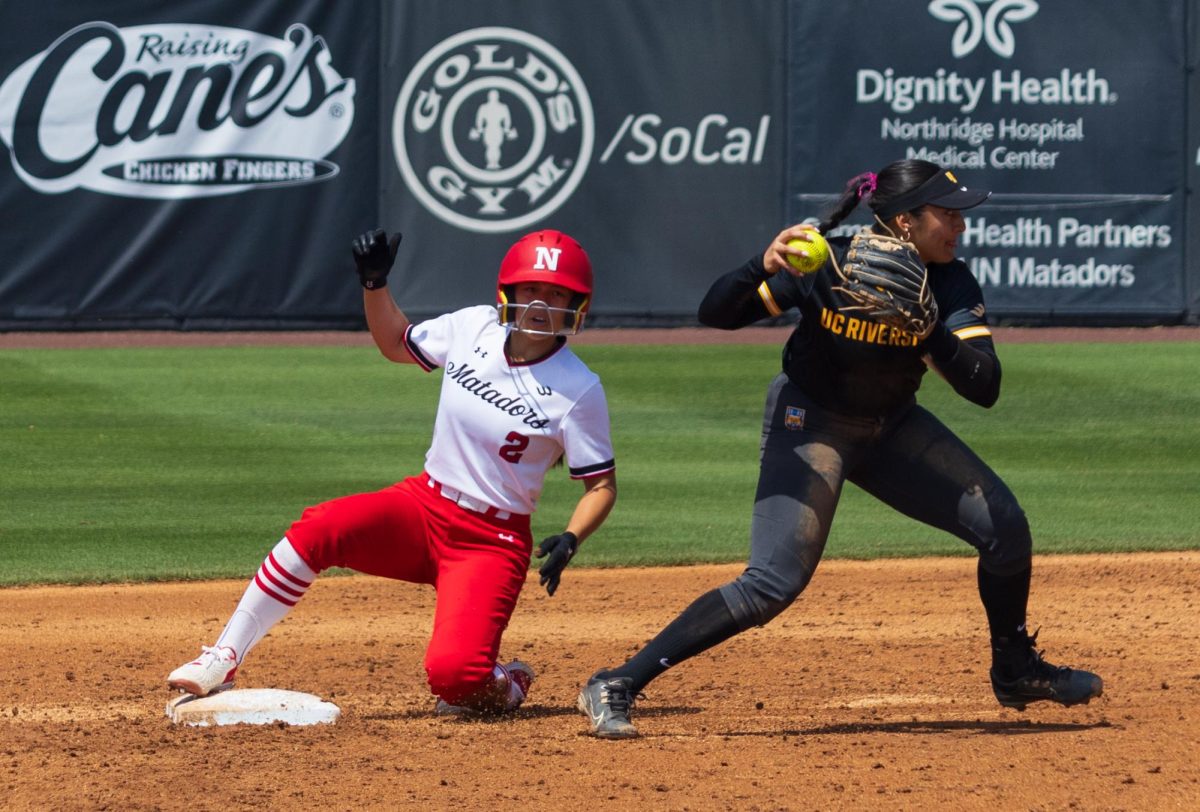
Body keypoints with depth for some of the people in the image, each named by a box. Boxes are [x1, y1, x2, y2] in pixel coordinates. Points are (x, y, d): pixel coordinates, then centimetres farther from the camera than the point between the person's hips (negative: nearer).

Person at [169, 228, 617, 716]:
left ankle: (504, 686, 12)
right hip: (423, 506, 4)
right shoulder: (473, 328, -1)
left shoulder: (578, 390, -11)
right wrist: (375, 284, 2)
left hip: (491, 542, -4)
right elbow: (395, 344, 18)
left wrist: (569, 541, -21)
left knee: (451, 674, -26)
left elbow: (602, 485, -4)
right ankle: (224, 659, -19)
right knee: (318, 529, -26)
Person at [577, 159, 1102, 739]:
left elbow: (984, 388, -24)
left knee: (1005, 528, -1)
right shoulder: (825, 267, -26)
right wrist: (762, 269, -45)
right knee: (775, 582, -20)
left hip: (892, 426, 5)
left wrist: (927, 329, -38)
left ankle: (1015, 672, 25)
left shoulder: (951, 287, -15)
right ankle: (614, 687, -16)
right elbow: (715, 314, -26)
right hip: (809, 423, -5)